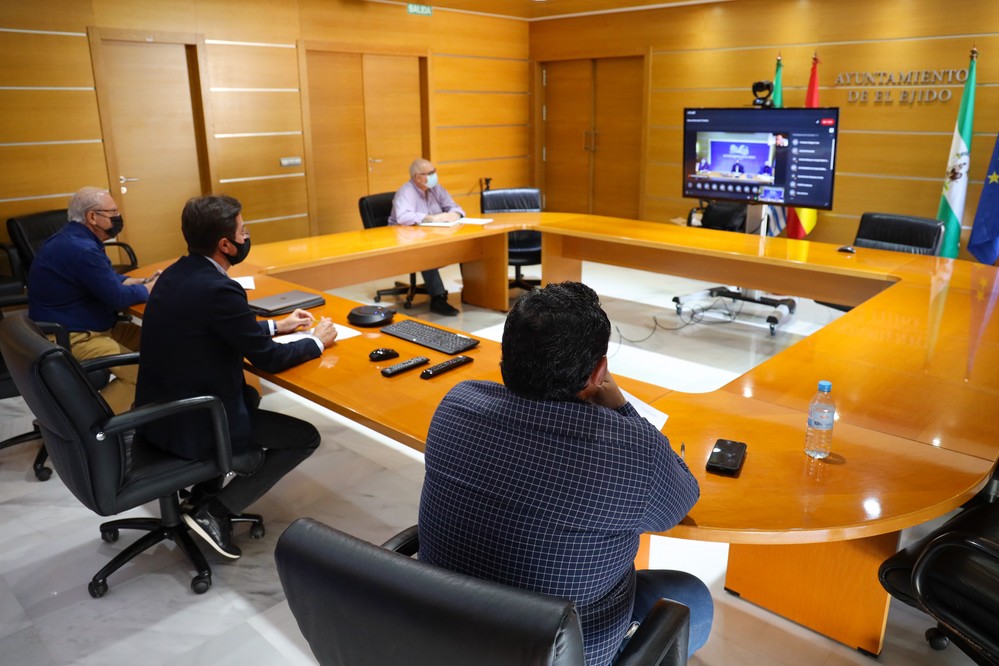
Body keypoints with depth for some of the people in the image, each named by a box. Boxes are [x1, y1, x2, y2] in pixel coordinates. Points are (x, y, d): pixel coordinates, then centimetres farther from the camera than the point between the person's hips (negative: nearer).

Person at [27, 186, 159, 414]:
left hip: (85, 326, 11)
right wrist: (148, 289, 0)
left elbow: (107, 279, 20)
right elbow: (117, 298, -19)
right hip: (70, 338, -11)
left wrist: (141, 281, 3)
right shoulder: (80, 249, -24)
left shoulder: (77, 239, 10)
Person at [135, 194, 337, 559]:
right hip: (189, 424, -9)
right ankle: (214, 511, 0)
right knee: (306, 437, 4)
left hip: (159, 411, 9)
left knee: (251, 396, 34)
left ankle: (206, 490, 25)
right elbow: (268, 358, -15)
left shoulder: (179, 273, 3)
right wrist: (318, 341, 2)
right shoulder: (218, 289, -24)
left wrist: (277, 325, 22)